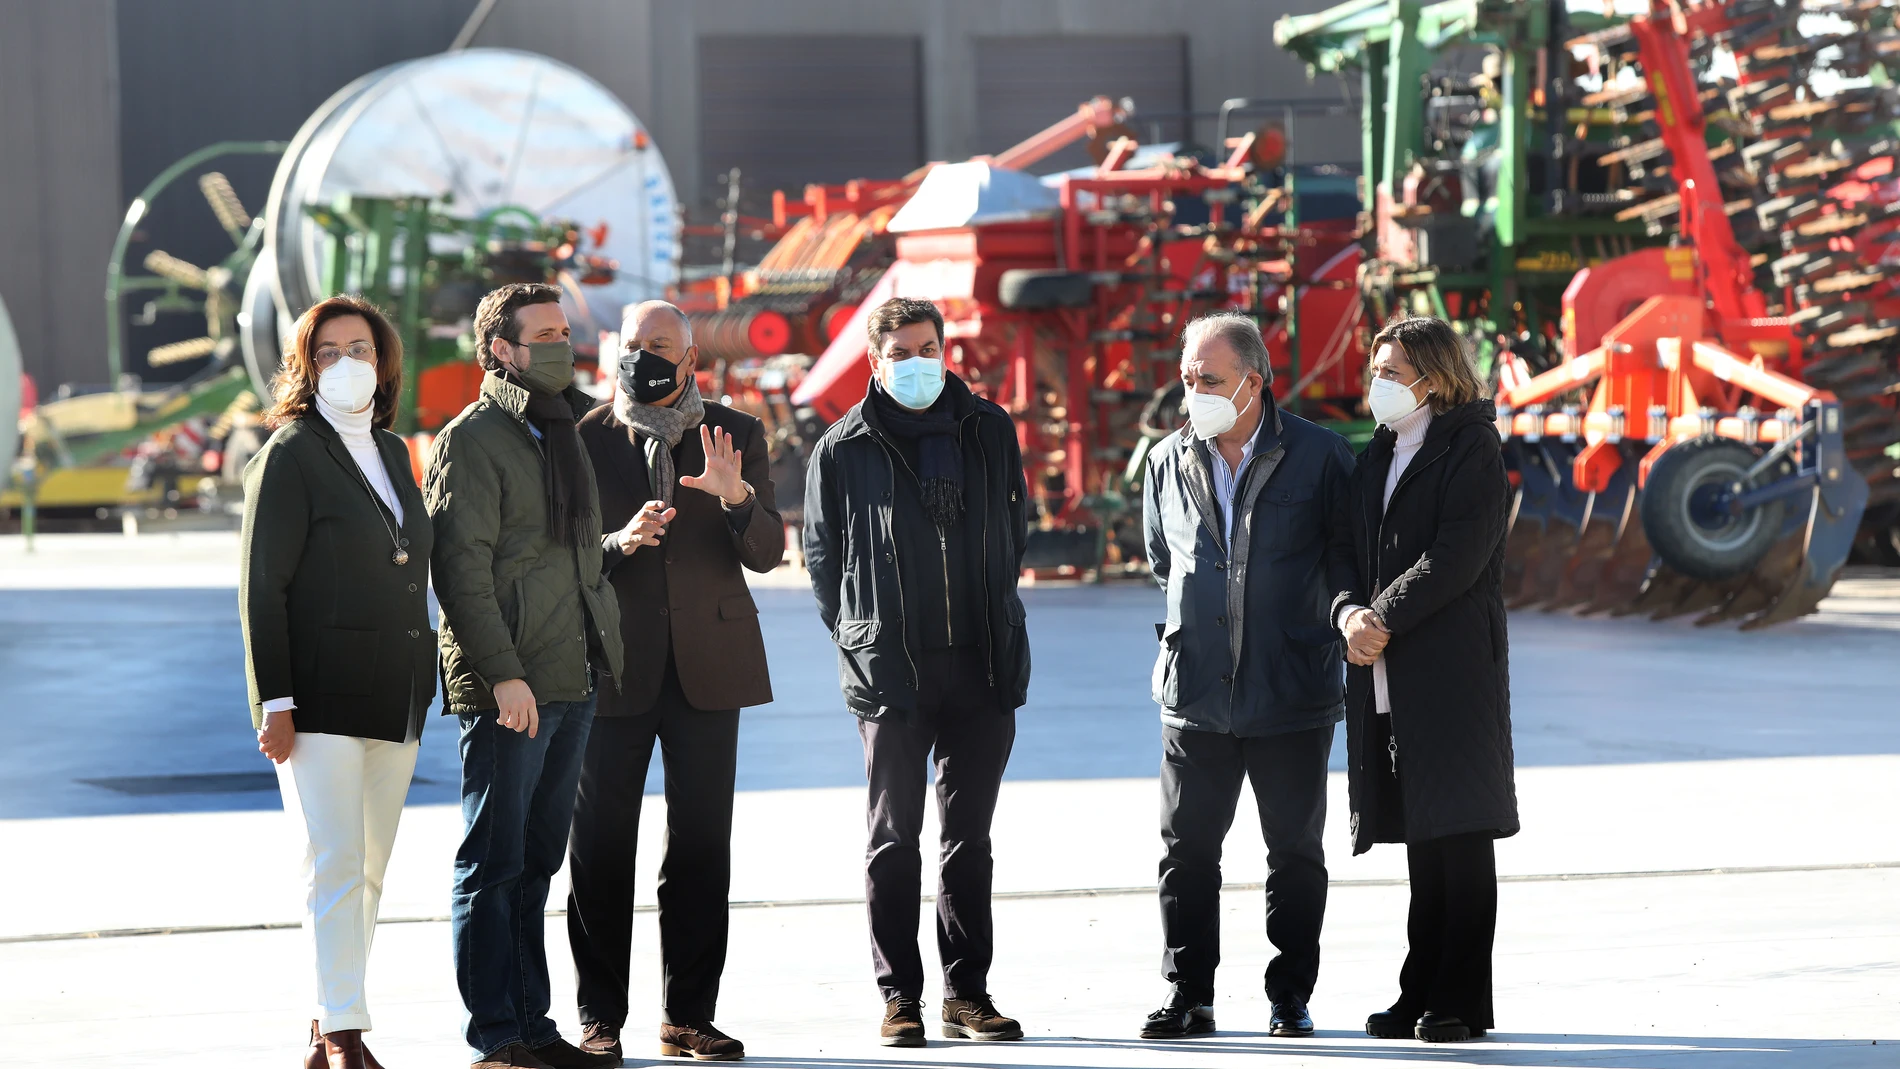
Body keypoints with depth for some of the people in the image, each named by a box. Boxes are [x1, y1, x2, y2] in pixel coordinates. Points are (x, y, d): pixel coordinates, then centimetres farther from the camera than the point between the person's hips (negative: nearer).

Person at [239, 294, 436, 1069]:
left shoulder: (392, 452, 15)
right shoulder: (290, 455, -5)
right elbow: (262, 588, -9)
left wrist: (422, 684, 17)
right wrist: (275, 702, -15)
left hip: (393, 699, 7)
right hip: (320, 699, -7)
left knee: (369, 872, 8)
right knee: (334, 867, -11)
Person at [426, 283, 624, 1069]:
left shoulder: (565, 433, 18)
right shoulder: (472, 440, -8)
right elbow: (461, 567, -15)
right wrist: (502, 673, -21)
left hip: (571, 680, 8)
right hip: (507, 687, -8)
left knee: (535, 863, 12)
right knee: (493, 865, -4)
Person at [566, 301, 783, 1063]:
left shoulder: (736, 437, 6)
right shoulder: (585, 441, 1)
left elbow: (767, 553, 0)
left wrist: (736, 495, -19)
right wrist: (620, 542, -21)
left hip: (708, 666, 2)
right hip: (613, 666, -1)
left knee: (701, 843, 3)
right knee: (601, 848, 0)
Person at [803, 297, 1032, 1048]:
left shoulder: (990, 431, 8)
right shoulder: (844, 449, -1)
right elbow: (823, 554, 6)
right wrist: (863, 639, 5)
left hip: (983, 668, 3)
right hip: (891, 673, -3)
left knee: (970, 837, 8)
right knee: (894, 840, 2)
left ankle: (967, 992, 14)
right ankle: (900, 997, 6)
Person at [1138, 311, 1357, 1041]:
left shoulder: (1320, 456, -4)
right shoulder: (1168, 463, 5)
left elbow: (1348, 562, 6)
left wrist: (1331, 629, 6)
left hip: (1293, 698, -2)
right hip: (1195, 695, 2)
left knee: (1295, 854, 6)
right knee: (1187, 850, 4)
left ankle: (1291, 998, 15)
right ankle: (1187, 996, 12)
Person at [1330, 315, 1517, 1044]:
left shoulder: (1470, 450, -4)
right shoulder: (1378, 456, 18)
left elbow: (1455, 556, -14)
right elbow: (1349, 548, 14)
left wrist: (1384, 620, -16)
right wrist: (1350, 613, -6)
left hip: (1453, 669, -7)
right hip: (1387, 676, 7)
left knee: (1459, 835, -4)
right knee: (1420, 838, 10)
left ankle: (1461, 1001, -1)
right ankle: (1422, 993, 14)